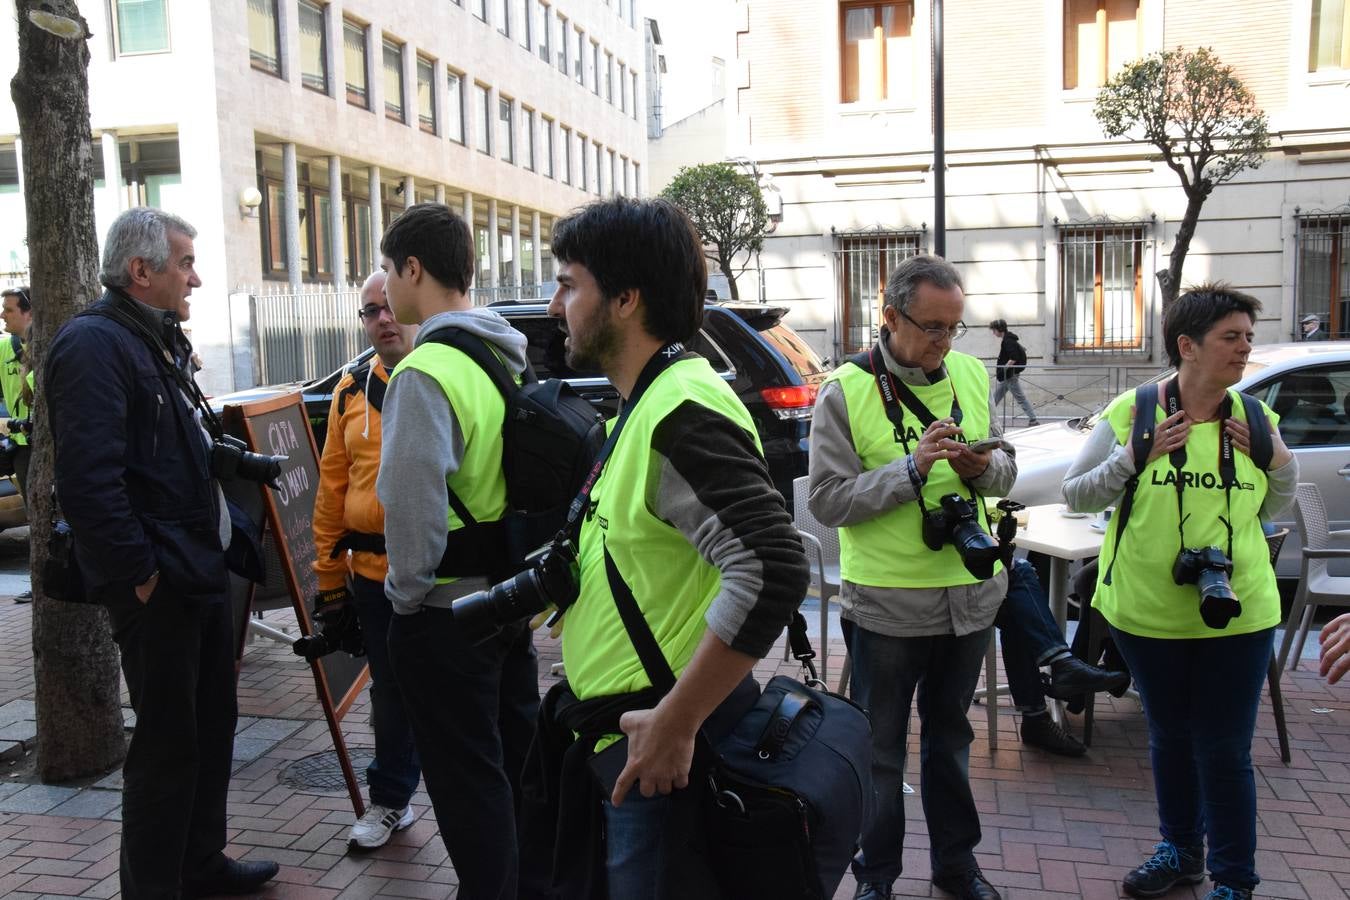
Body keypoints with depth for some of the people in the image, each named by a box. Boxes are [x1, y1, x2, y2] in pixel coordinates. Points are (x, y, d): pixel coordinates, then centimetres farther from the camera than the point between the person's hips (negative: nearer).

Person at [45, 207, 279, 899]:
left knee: (213, 724, 19)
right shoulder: (94, 344, -16)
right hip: (157, 583, -10)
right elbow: (88, 481, -25)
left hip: (199, 572, 10)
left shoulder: (159, 343, 16)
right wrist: (140, 574, -21)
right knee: (168, 743, 1)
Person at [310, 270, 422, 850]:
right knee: (390, 691, 18)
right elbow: (332, 486, 10)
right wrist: (330, 576, 9)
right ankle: (390, 800, 37)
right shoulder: (352, 391, 8)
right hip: (373, 571, 4)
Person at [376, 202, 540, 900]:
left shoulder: (425, 372, -21)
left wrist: (407, 593, -10)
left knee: (468, 779, 7)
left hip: (447, 611, -9)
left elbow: (411, 504, -25)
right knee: (516, 758, 23)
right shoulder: (508, 355, 7)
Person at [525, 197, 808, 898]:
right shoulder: (643, 407, 12)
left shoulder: (682, 413, -21)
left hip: (661, 749, -10)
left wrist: (672, 726, -27)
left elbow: (772, 572, -32)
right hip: (613, 736, 10)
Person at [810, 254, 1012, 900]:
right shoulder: (845, 392, -12)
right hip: (887, 600, -4)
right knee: (880, 749, 11)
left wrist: (983, 465, -13)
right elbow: (828, 500, -16)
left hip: (971, 594, 5)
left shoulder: (972, 376, 4)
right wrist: (912, 468, -25)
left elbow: (1007, 470, 10)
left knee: (950, 735, 21)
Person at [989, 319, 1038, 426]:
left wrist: (1002, 370, -21)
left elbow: (1014, 359, -26)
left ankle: (1033, 420, 0)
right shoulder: (1007, 340, 11)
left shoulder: (1008, 341, -19)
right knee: (995, 397, 15)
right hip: (1007, 376, 10)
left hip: (1010, 376, -10)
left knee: (1021, 398, -5)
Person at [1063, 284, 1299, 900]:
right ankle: (1181, 850, 40)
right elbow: (1075, 496, -6)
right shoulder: (1132, 411, -8)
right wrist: (1132, 456, -19)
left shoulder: (1254, 421, 0)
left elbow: (1270, 511, 14)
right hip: (1148, 610, 0)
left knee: (1225, 751, 5)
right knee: (1170, 738, 19)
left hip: (1238, 614, 1)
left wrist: (1283, 463, -5)